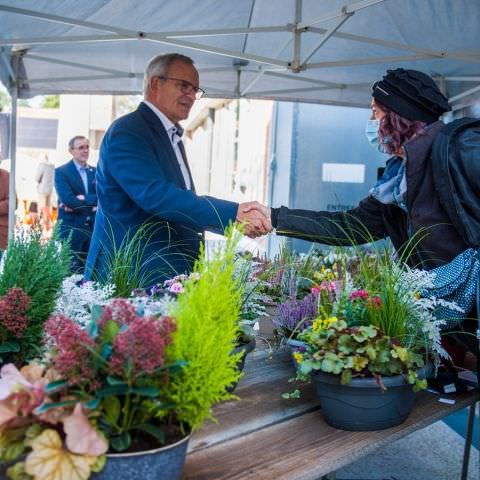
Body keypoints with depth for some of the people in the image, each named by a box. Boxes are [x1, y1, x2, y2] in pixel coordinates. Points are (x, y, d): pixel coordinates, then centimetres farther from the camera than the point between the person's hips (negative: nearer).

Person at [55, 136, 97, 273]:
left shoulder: (95, 172, 12)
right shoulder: (61, 172, -3)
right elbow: (67, 199, -17)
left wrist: (83, 198, -15)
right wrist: (91, 207, -11)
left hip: (92, 229, 5)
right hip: (71, 229, -5)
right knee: (71, 270, -1)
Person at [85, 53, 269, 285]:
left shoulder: (173, 138, 17)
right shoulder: (126, 132, -11)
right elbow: (155, 195, -25)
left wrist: (238, 223, 4)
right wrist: (234, 213, -26)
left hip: (170, 275, 8)